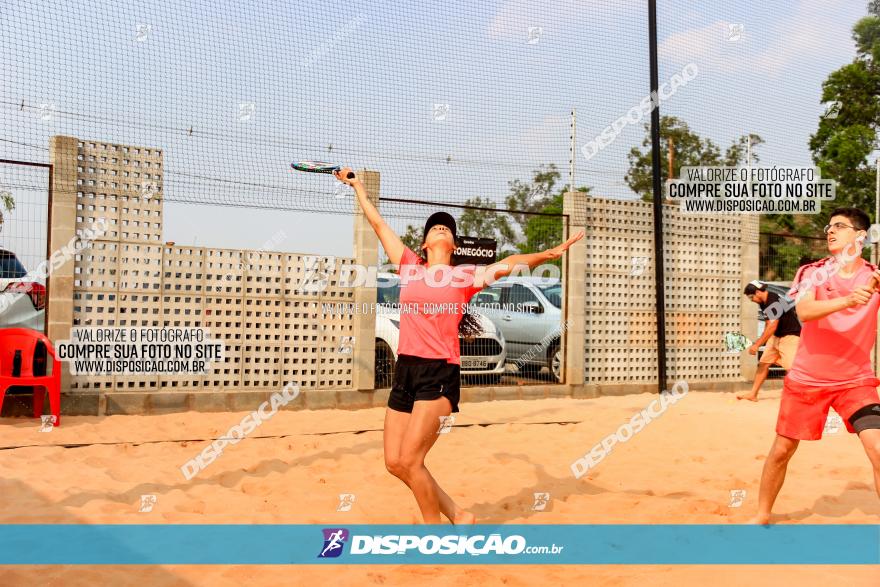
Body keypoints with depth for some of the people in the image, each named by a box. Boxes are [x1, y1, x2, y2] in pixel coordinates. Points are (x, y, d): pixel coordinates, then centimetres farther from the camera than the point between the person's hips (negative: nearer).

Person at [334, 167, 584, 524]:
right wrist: (357, 185, 30)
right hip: (405, 370, 5)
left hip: (441, 374, -4)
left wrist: (545, 254, -18)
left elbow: (508, 264, -3)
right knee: (394, 462, 5)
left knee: (409, 460, -11)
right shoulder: (409, 267, 13)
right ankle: (456, 516, 24)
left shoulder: (466, 276, 6)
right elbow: (378, 224, 21)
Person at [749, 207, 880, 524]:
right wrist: (846, 300, -38)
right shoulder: (812, 272, -5)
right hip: (806, 379, 0)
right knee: (781, 450, 8)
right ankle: (762, 515, 29)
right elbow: (804, 311, -22)